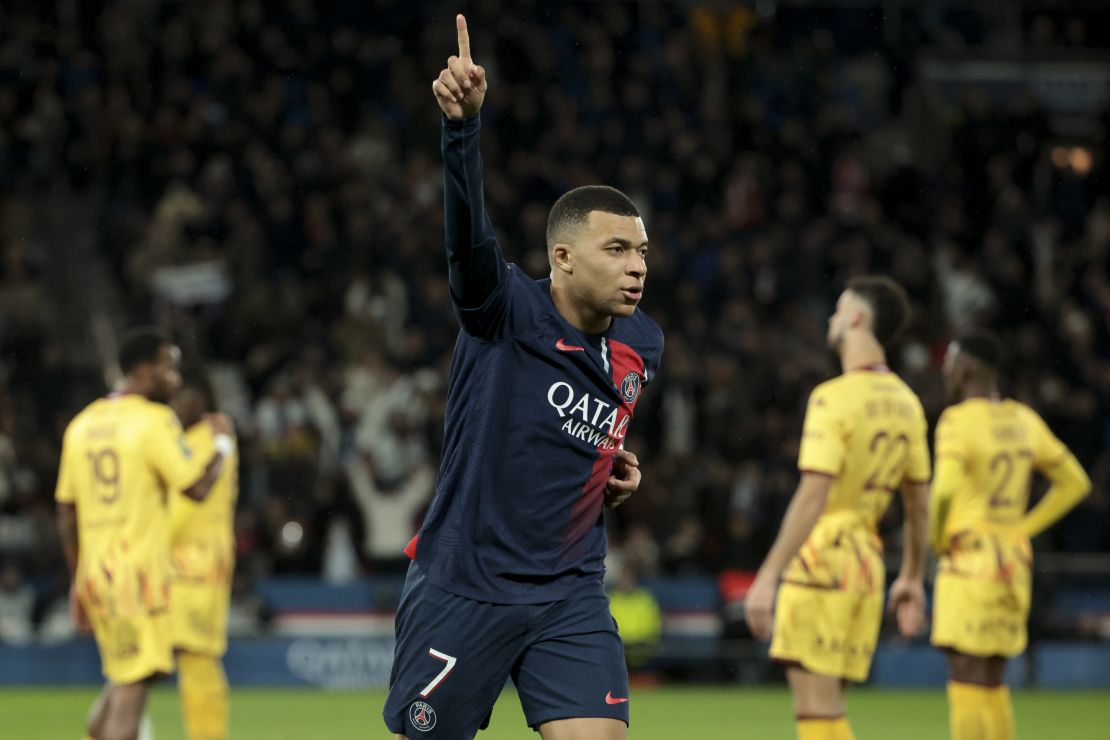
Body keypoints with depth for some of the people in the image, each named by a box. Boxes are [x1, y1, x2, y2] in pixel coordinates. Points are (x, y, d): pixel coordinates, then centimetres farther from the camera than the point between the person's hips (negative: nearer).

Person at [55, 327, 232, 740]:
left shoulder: (81, 426, 13)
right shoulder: (154, 421, -9)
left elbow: (66, 512, 16)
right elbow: (197, 487, -14)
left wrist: (78, 580, 22)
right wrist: (222, 443, 4)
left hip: (94, 574, 7)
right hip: (140, 572, -7)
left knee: (122, 681, 20)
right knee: (131, 690, -8)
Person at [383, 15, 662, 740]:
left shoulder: (643, 346, 5)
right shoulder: (508, 311, -12)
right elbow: (468, 232, -32)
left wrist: (619, 471, 6)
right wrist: (464, 121, -49)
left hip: (571, 594, 4)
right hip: (463, 587, -4)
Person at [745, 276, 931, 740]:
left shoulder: (833, 399, -14)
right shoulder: (905, 404, 9)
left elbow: (813, 497, -20)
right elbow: (919, 502, 14)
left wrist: (767, 577, -20)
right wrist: (912, 578, 24)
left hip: (821, 558, -8)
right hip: (867, 560, 8)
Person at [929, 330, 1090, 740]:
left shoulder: (957, 421, -13)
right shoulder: (1023, 420, 11)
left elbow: (945, 489, -27)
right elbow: (1074, 483, 16)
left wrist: (937, 537, -7)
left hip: (971, 563, -8)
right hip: (1013, 564, 8)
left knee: (965, 682, -6)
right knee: (991, 683, 16)